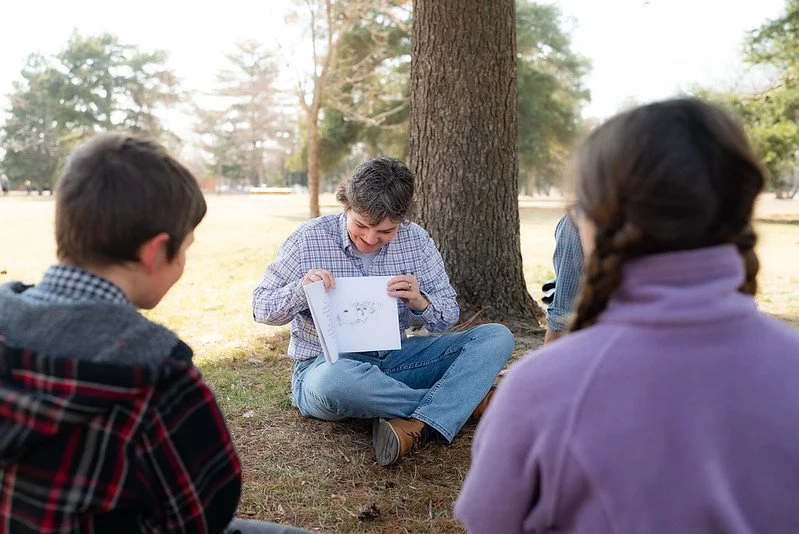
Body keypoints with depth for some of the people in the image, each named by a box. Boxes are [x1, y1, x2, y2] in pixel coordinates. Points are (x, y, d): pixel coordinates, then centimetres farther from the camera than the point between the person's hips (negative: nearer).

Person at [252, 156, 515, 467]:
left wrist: (420, 302, -17)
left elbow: (448, 316, 7)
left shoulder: (416, 240, 2)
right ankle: (466, 400, -19)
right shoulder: (309, 239, -6)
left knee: (496, 337, -11)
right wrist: (302, 290, -22)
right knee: (337, 379, -42)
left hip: (394, 359, 4)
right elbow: (261, 309, 0)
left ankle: (417, 427, -33)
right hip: (327, 366, -3)